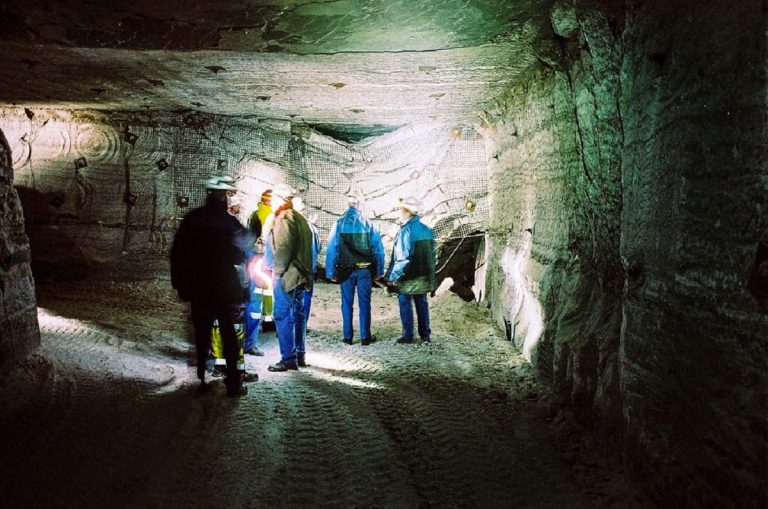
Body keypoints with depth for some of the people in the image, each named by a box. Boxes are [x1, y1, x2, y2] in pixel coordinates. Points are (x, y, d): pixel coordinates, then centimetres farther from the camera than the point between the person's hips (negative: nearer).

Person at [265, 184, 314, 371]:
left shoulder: (284, 219, -12)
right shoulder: (300, 219, 17)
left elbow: (283, 249, -20)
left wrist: (277, 271, -12)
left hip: (287, 275, -10)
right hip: (301, 275, 10)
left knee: (283, 316, -5)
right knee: (297, 315, 15)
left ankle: (288, 359, -4)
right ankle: (300, 355, 23)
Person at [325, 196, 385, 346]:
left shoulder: (339, 224, -2)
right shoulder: (368, 223, 0)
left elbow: (331, 248, -3)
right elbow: (378, 248, 0)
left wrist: (331, 272, 1)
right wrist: (379, 271, 5)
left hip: (345, 270, 0)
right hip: (365, 270, 0)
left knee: (347, 303, 9)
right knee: (364, 303, 6)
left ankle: (347, 336, 12)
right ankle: (365, 337, 7)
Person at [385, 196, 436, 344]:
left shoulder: (405, 231, -16)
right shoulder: (427, 230, 7)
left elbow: (401, 258, -19)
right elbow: (431, 255, 13)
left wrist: (392, 277, -12)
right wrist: (431, 278, 20)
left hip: (407, 278, -7)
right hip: (424, 276, 7)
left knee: (405, 305, 4)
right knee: (422, 304, 14)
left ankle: (408, 336, 8)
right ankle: (425, 334, 20)